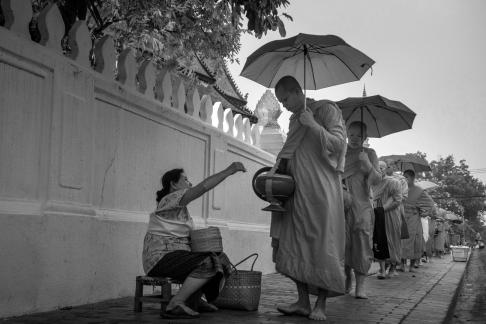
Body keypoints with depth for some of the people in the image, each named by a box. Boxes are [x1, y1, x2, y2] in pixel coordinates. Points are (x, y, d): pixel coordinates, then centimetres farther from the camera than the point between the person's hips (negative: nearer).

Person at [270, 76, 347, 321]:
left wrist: (314, 125, -16)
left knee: (322, 244, -5)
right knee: (296, 246, 2)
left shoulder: (326, 110, 0)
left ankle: (320, 305, 0)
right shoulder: (294, 120, 21)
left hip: (321, 190, -7)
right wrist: (277, 171, 10)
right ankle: (303, 302, 7)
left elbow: (339, 144, -9)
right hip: (297, 191, 7)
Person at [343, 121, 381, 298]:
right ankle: (346, 280, 11)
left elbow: (376, 180, 2)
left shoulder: (369, 153, 10)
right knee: (343, 241, -4)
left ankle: (360, 285, -7)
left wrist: (368, 165, -16)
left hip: (362, 203, -1)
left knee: (362, 242, -9)